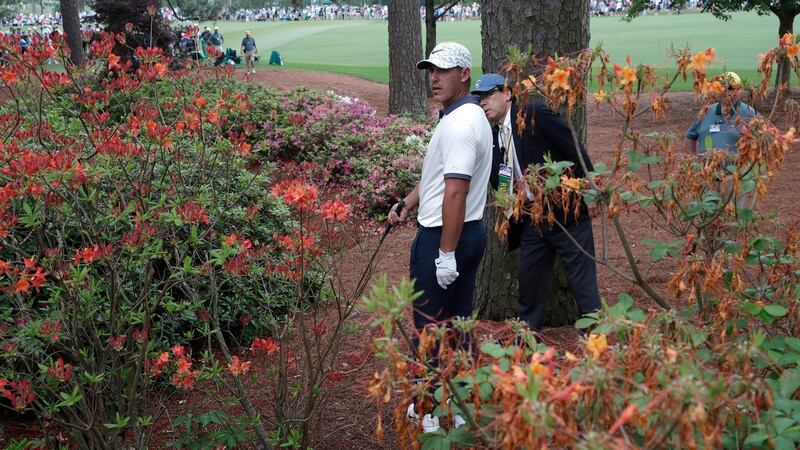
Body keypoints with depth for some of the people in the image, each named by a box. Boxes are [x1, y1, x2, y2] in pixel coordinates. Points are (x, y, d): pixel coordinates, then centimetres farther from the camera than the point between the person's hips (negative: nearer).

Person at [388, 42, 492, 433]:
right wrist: (408, 203, 19)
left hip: (443, 236, -10)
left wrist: (446, 254, -26)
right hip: (471, 232, 10)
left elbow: (455, 193, -26)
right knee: (459, 320, 16)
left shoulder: (458, 125, -21)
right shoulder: (470, 115, 13)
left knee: (430, 325, 1)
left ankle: (435, 412, 11)